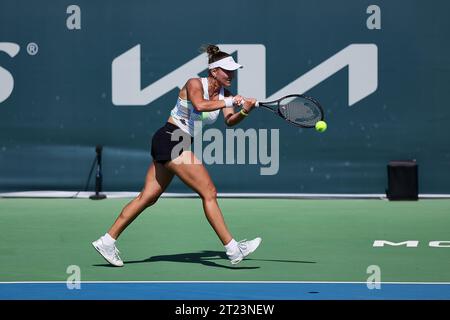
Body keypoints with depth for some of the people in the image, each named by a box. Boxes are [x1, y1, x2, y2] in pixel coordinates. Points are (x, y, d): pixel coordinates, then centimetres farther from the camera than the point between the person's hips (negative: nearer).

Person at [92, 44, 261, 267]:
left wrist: (244, 111, -23)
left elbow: (230, 121, -4)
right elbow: (199, 105, -34)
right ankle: (232, 249, -11)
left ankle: (107, 241, 12)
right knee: (209, 192, -12)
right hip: (171, 138, -9)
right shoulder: (195, 84, -13)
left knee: (148, 197, 9)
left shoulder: (223, 93, 10)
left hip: (181, 145, 9)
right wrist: (228, 102, -30)